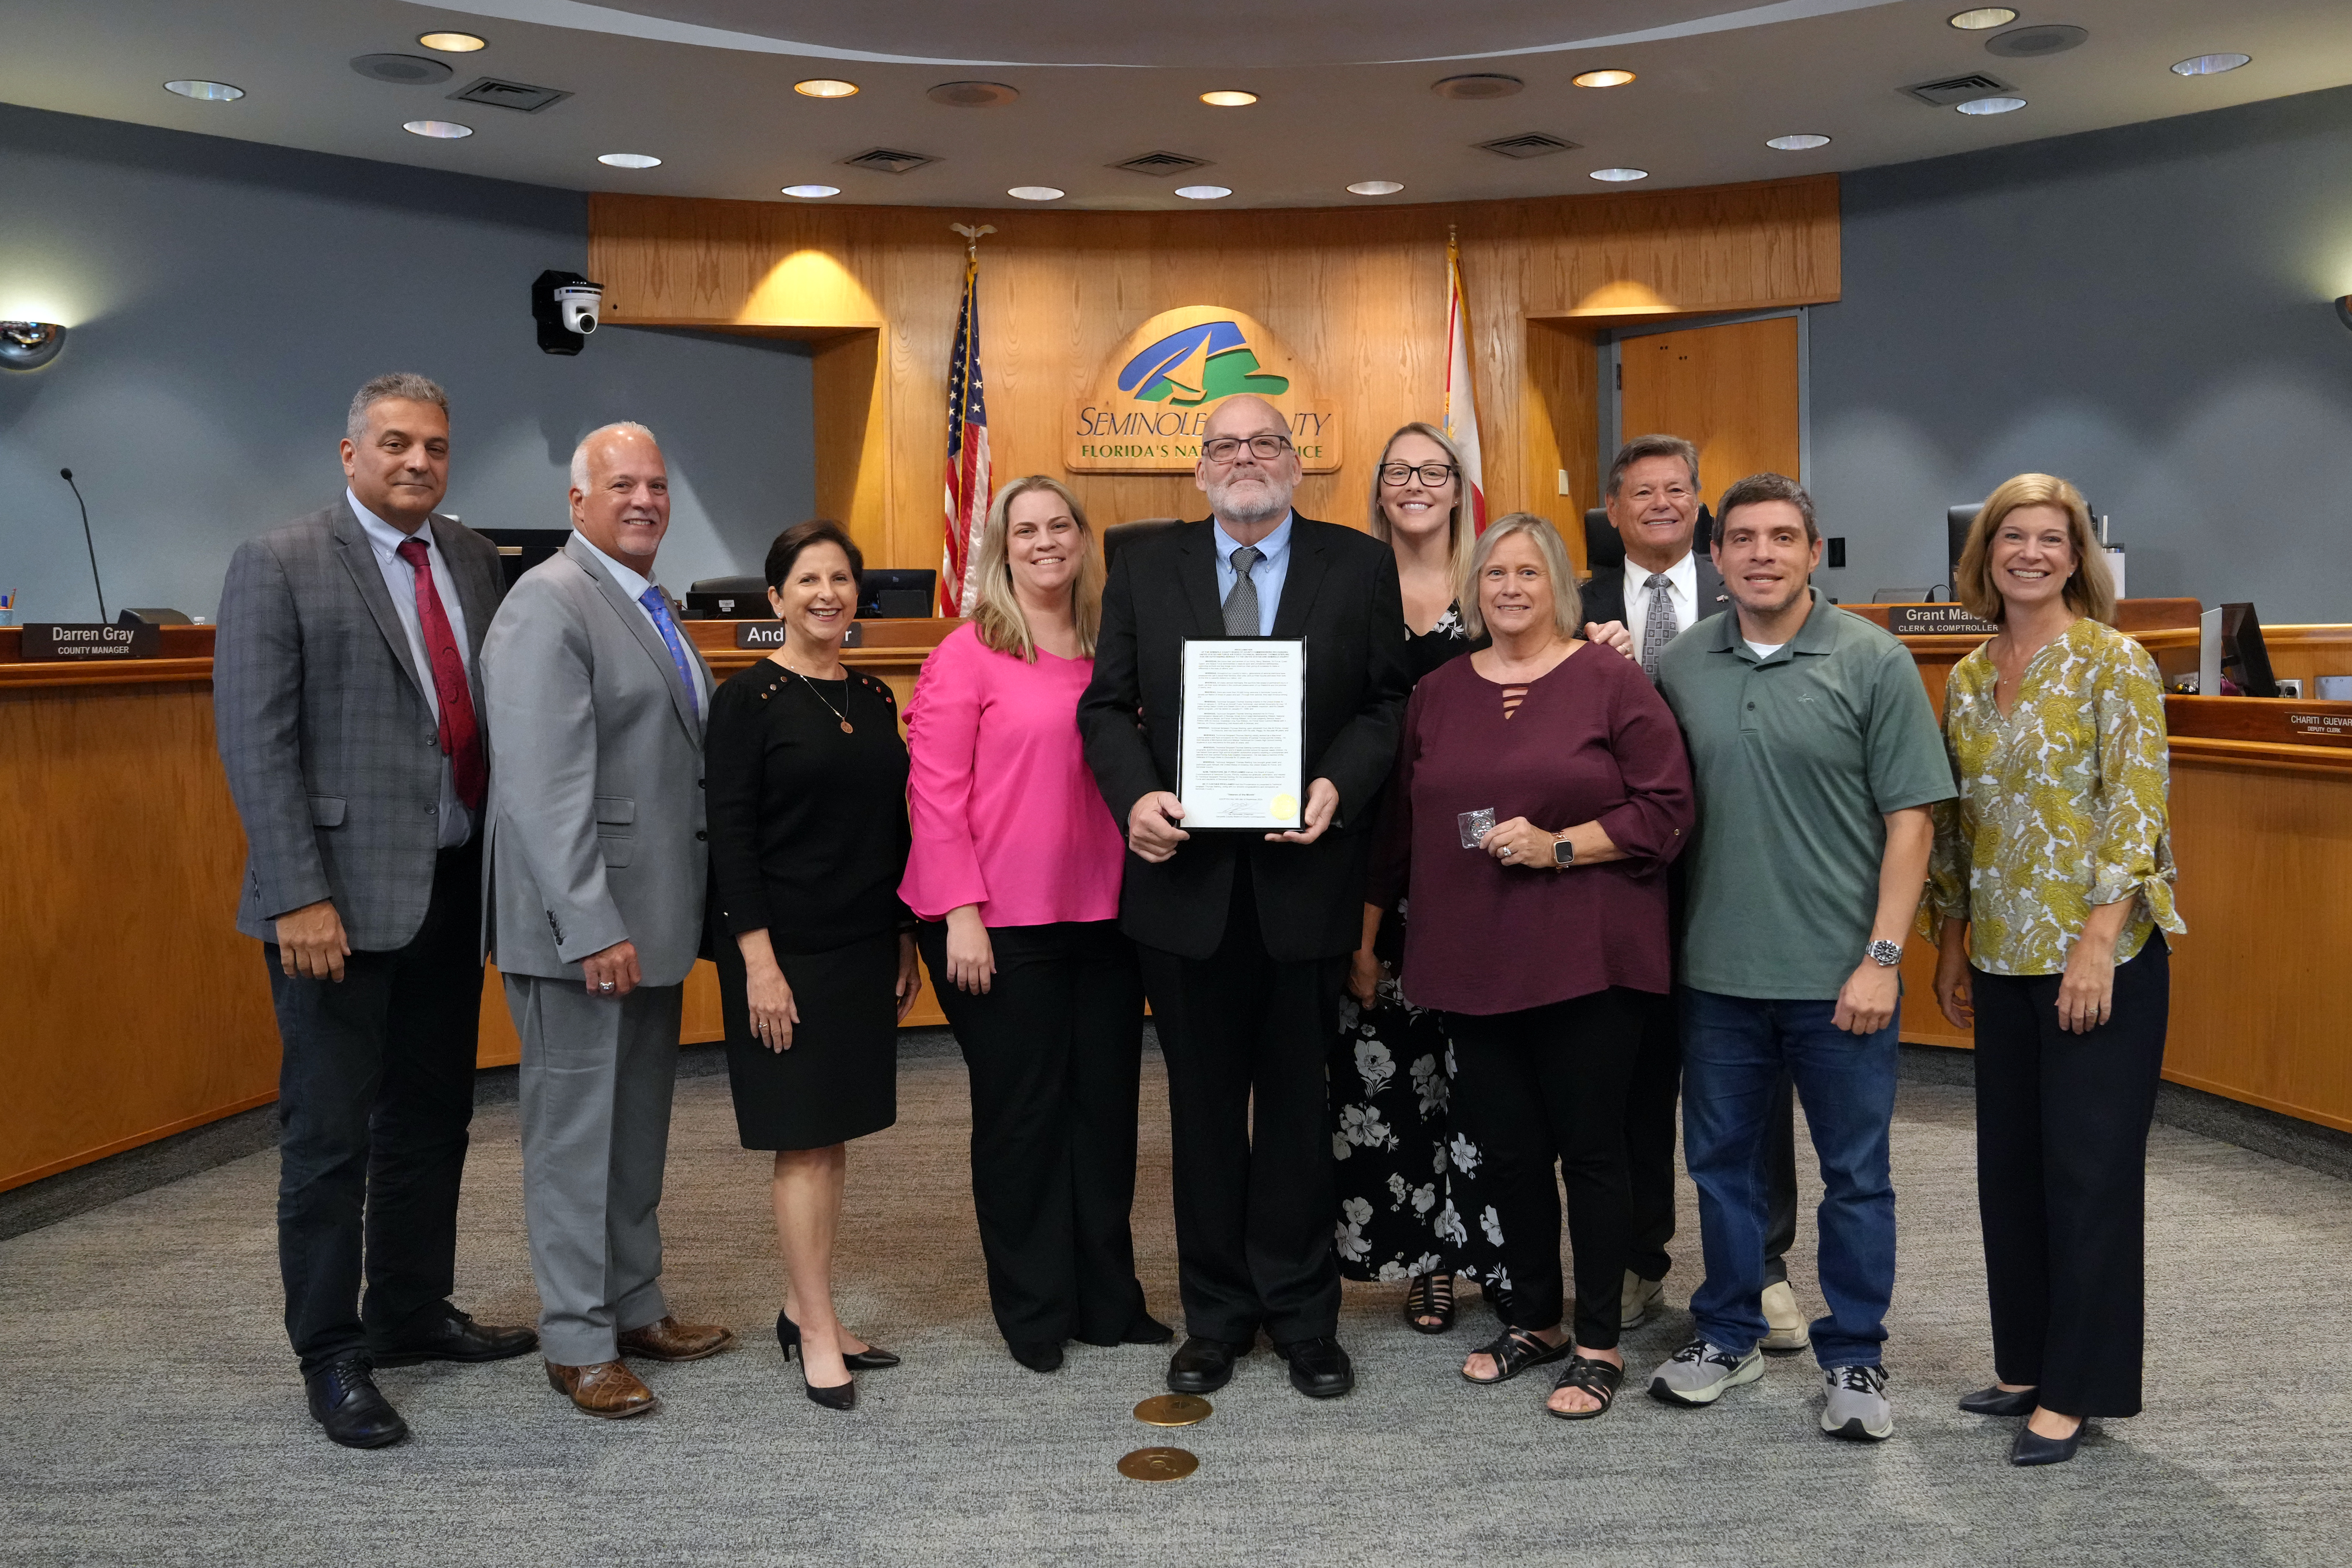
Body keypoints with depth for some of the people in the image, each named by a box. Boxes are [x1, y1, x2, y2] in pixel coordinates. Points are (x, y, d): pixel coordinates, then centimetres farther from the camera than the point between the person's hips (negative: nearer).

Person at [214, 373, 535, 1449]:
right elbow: (256, 743, -11)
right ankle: (330, 1357, 17)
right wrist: (301, 897, -18)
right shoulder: (279, 565, -6)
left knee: (432, 1116, 16)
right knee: (330, 1131, 3)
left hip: (453, 886, 6)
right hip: (343, 896, -6)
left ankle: (411, 1312, 32)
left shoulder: (473, 559, 10)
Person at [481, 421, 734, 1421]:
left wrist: (671, 916, 14)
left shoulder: (653, 608, 16)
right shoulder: (549, 603, -13)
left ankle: (637, 1309, 30)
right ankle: (577, 1341, 15)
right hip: (583, 925, -9)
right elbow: (544, 785, -20)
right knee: (576, 1131, 3)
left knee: (640, 1126, 17)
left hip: (654, 919, 9)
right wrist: (593, 927, -24)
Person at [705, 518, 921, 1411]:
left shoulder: (873, 698, 10)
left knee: (834, 1136, 11)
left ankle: (804, 1311, 23)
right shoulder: (749, 698, -7)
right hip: (788, 949, -6)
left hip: (866, 946, 6)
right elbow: (730, 834, -11)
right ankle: (818, 1336, 8)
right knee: (804, 1141, -1)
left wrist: (905, 940, 13)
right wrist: (758, 959, -16)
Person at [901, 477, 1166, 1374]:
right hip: (1001, 925, -5)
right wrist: (961, 914, -14)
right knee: (1021, 1115, 7)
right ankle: (1032, 1313, 22)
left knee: (1106, 1107, 12)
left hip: (1103, 916, 5)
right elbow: (935, 791, -8)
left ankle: (1108, 1301, 27)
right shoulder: (969, 654, -5)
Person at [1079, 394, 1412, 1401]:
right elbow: (1108, 705, 5)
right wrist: (1135, 795, -13)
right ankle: (1216, 1315, 26)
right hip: (1187, 875, 1)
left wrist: (1340, 786, -16)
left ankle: (1303, 1316, 25)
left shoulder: (1360, 568, 4)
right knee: (1204, 1108, 11)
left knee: (1298, 1104, 10)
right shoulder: (1145, 571, 7)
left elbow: (1389, 702, 1)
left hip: (1305, 873, -1)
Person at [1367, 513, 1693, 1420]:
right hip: (1473, 962, 4)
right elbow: (1404, 823, 16)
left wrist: (1559, 846, -16)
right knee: (1504, 1150, 10)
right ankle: (1535, 1319, 30)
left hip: (1585, 961, -4)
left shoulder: (1610, 683, -2)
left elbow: (1665, 811, -6)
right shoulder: (1437, 694, 11)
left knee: (1588, 1148, 4)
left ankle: (1599, 1343, 19)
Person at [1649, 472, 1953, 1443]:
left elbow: (1910, 820, -6)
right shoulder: (1678, 667, 4)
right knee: (1721, 1160, 14)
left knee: (1855, 1173, 8)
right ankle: (1727, 1334, 31)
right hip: (1716, 968, 3)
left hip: (1840, 974, -3)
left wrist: (1882, 958, -11)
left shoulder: (1874, 663, -5)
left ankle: (1854, 1359, 24)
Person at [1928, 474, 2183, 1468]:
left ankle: (2078, 1390, 13)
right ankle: (2027, 1364, 27)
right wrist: (1951, 945, 13)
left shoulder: (2114, 663, -8)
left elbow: (2138, 807, -13)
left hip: (2100, 954, -6)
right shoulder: (1967, 678, 11)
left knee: (2089, 1169, 1)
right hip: (2004, 959, 6)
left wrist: (2098, 941, -19)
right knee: (2009, 1164, 12)